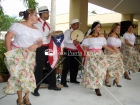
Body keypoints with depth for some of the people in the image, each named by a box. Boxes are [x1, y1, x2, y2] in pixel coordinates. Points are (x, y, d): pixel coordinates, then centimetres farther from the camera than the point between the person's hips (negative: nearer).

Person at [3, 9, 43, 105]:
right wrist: (9, 52, -15)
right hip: (17, 54, -5)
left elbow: (40, 42, 6)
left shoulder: (36, 30, 10)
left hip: (30, 55, 5)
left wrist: (36, 45, -17)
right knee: (20, 75, -5)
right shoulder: (18, 25, -8)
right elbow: (8, 37, -12)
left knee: (28, 75, 4)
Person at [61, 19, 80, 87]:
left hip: (76, 51, 7)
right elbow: (65, 40, -20)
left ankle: (73, 79, 29)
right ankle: (63, 82, -1)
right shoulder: (67, 31, -6)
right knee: (66, 67, -6)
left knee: (75, 66, 13)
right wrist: (73, 41, -32)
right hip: (68, 51, -7)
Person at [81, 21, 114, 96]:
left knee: (100, 70, -2)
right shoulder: (89, 37, 0)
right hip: (92, 55, -3)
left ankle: (97, 87, 8)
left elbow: (104, 45, 9)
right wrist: (86, 52, -20)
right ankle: (96, 88, 12)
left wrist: (112, 50, -1)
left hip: (100, 55, 3)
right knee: (93, 70, -4)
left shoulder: (102, 36, 9)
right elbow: (84, 46, -4)